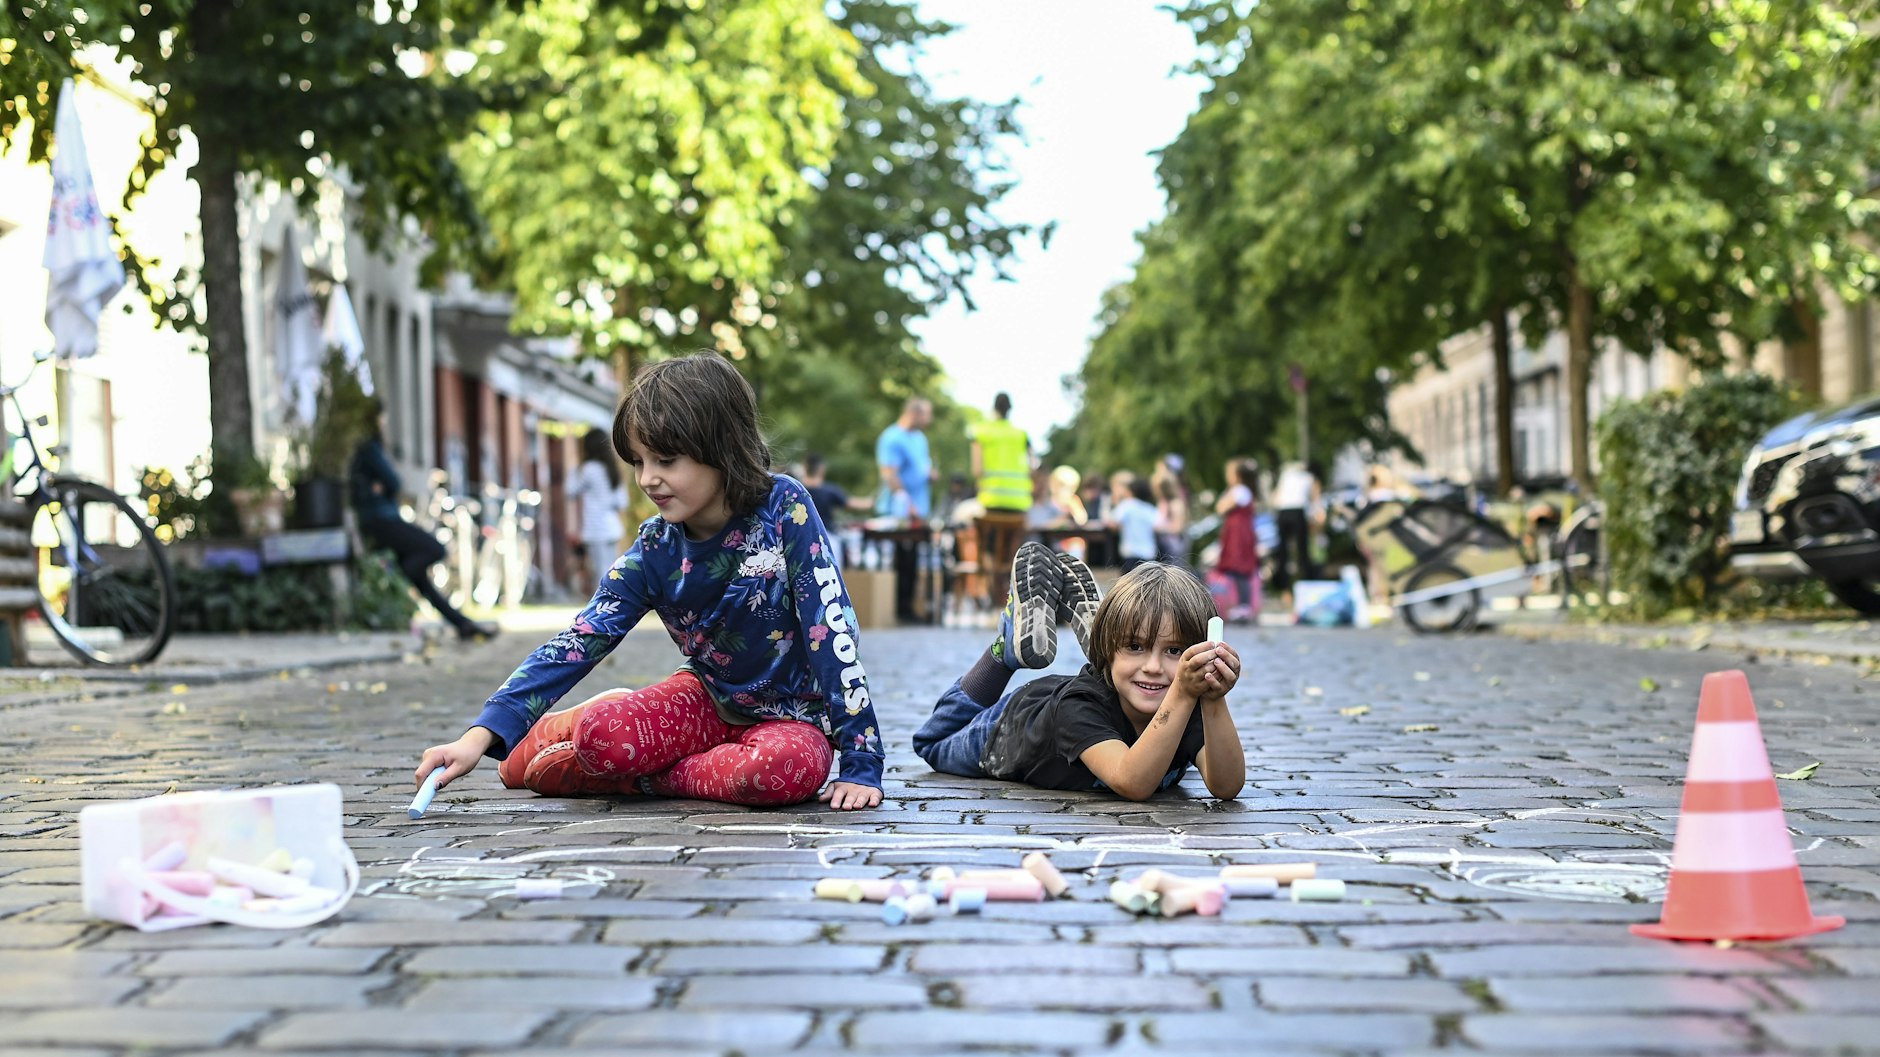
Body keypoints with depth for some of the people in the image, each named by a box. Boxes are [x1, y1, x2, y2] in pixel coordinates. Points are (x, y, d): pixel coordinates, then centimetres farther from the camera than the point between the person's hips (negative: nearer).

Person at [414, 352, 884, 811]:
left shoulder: (784, 508, -19)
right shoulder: (654, 550, -9)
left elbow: (829, 625, -20)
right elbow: (577, 642, -15)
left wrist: (861, 764, -24)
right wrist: (481, 735, -27)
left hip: (789, 717, -1)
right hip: (708, 698, 2)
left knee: (791, 766, -38)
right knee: (586, 741, -28)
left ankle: (639, 776, -15)